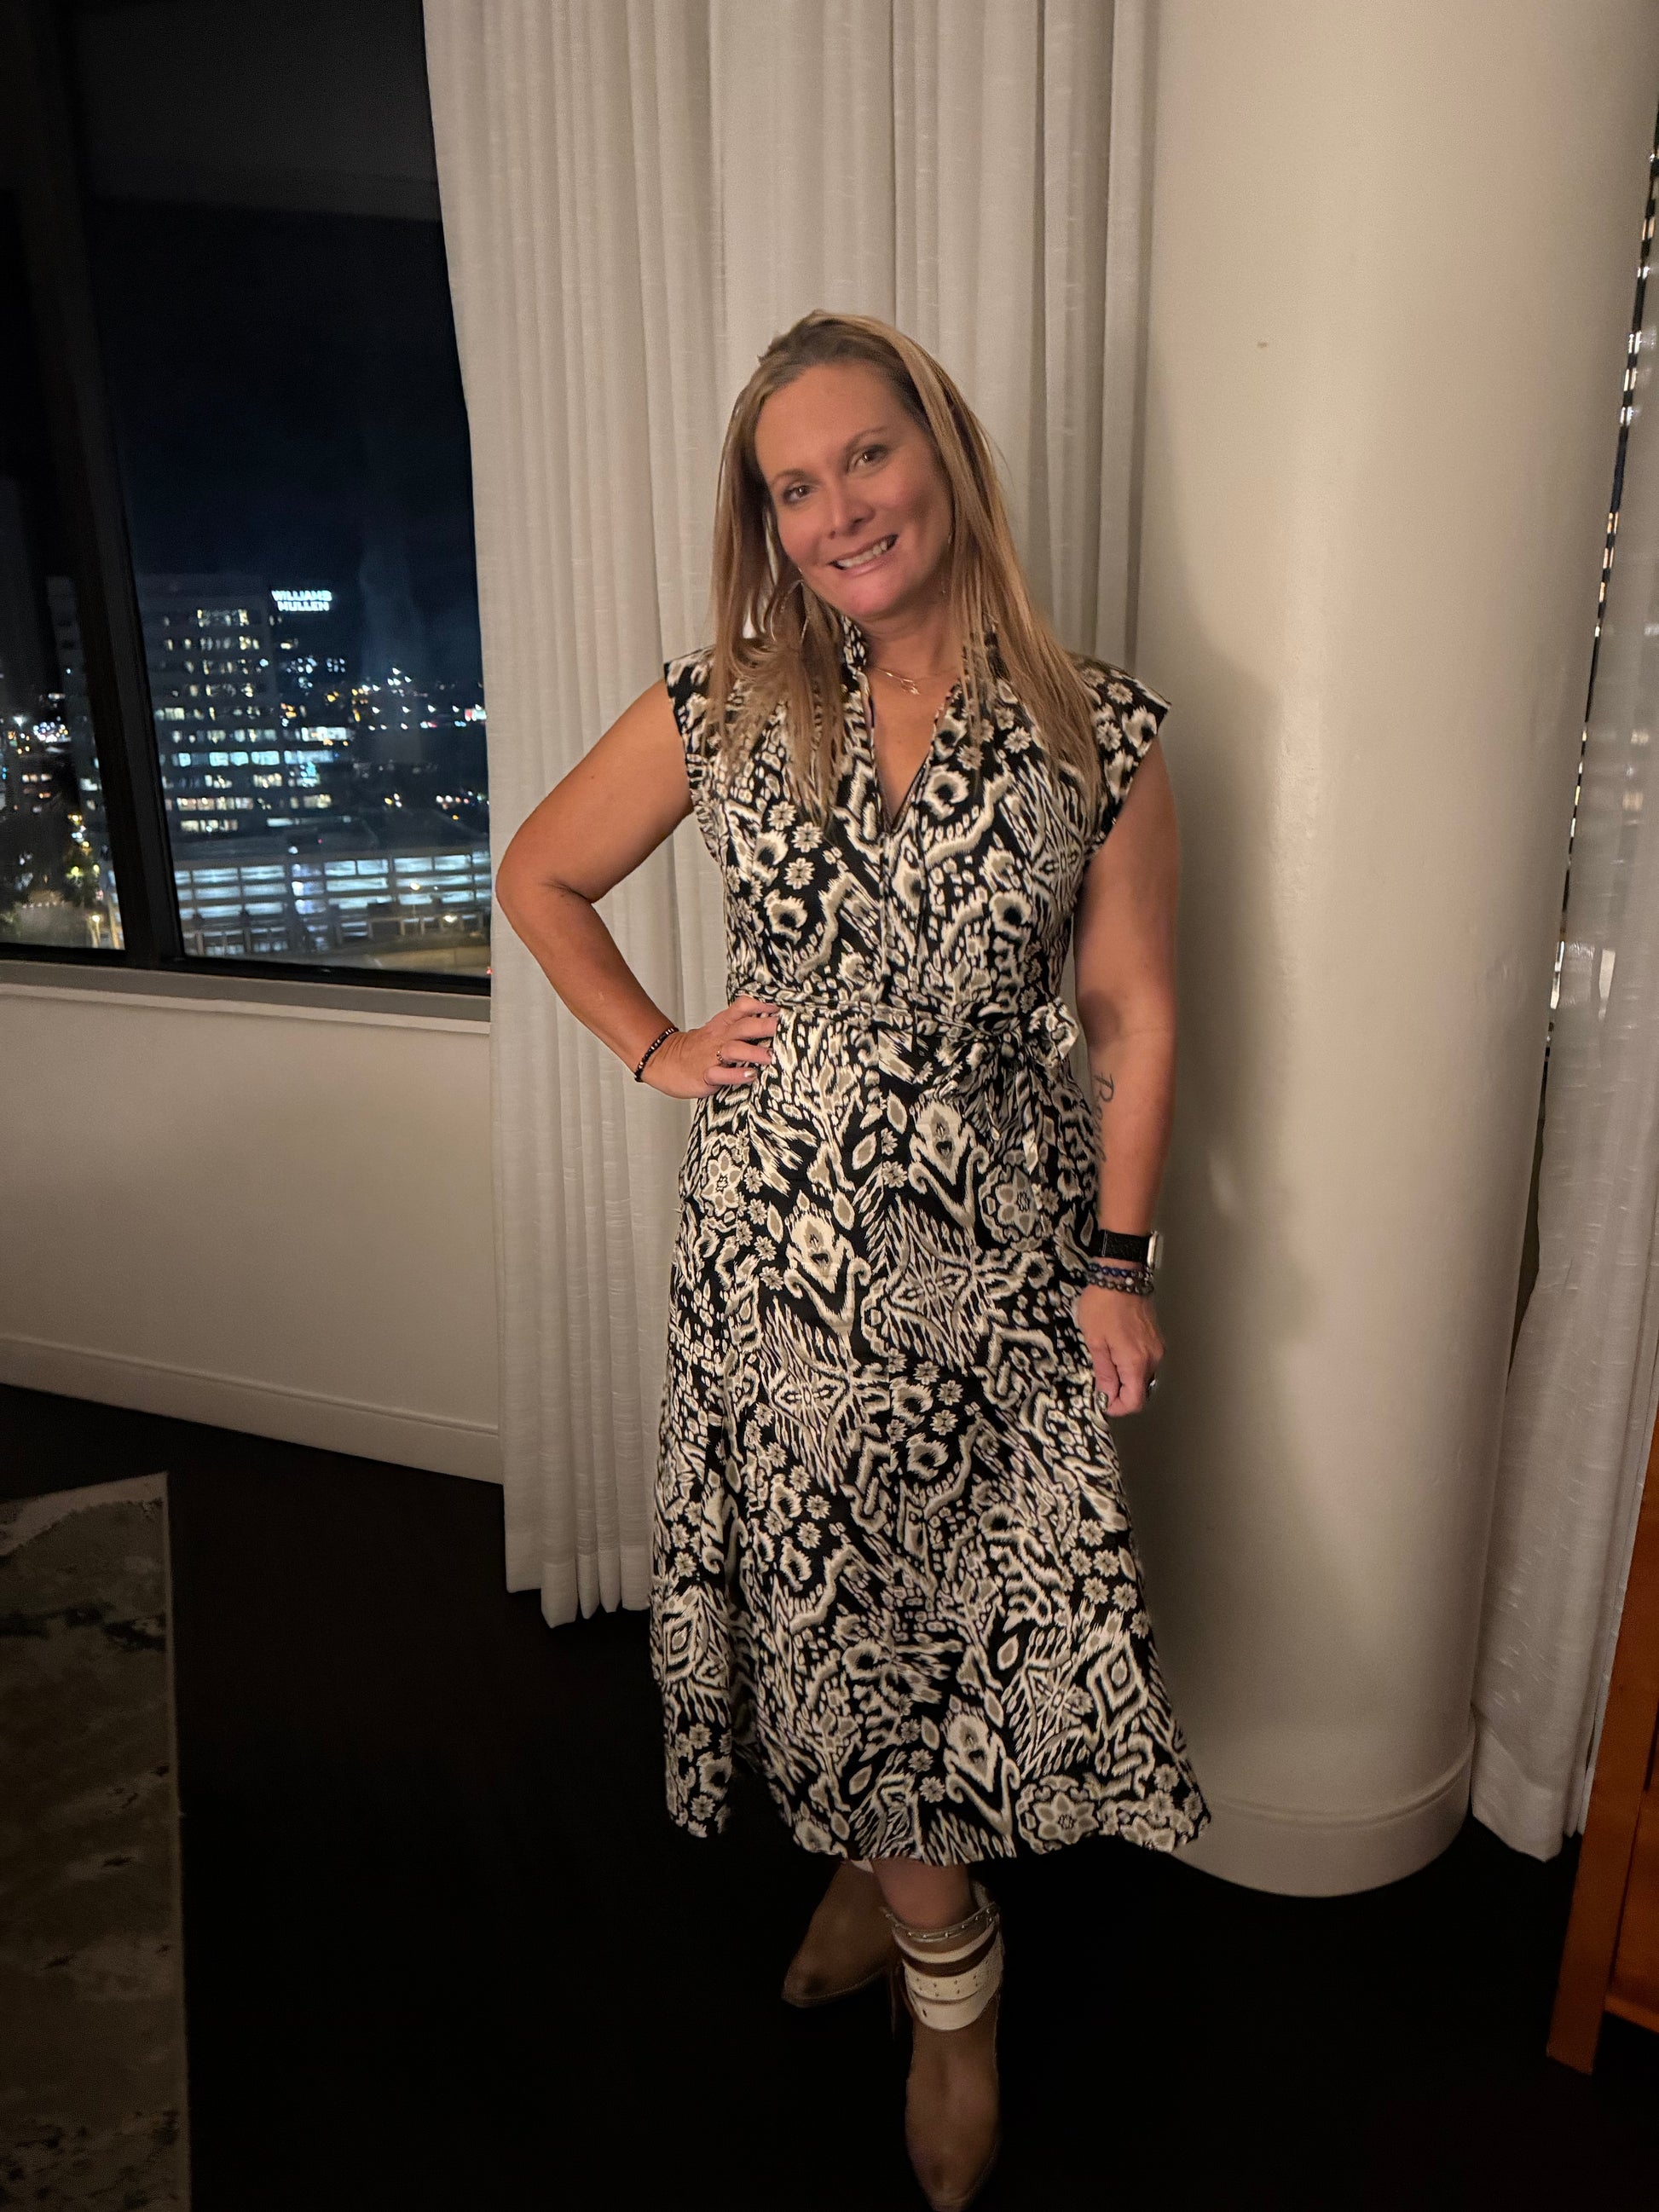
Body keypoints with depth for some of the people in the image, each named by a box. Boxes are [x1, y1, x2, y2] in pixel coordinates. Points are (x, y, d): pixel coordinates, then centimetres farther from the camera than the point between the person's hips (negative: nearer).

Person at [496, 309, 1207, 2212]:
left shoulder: (1096, 731, -4)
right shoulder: (725, 709, -2)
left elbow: (1133, 1015, -1)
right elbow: (539, 875, 11)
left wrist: (1115, 1256, -3)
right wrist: (653, 1050, 2)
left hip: (1001, 1243, -1)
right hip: (783, 1237, 1)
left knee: (974, 1596, 8)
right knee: (834, 1597, 13)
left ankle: (881, 1870, 40)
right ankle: (951, 1981, 38)